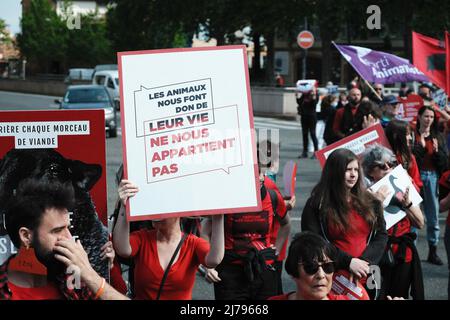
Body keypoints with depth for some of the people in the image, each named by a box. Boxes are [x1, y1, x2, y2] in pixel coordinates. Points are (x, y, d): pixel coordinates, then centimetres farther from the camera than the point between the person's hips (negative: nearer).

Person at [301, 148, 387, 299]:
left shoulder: (370, 201, 8)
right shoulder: (316, 205, -4)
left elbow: (382, 235, 6)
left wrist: (365, 261, -12)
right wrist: (348, 261, -19)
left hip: (367, 278, 4)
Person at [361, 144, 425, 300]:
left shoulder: (402, 188, 3)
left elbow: (420, 223, 3)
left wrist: (407, 203, -12)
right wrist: (378, 202, -23)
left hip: (404, 254, 4)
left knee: (400, 295, 13)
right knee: (378, 296, 0)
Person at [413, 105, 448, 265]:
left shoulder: (437, 137, 13)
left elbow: (444, 161, 7)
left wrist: (437, 151, -10)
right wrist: (421, 145, -16)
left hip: (433, 176, 4)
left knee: (433, 216, 6)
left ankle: (433, 252, 14)